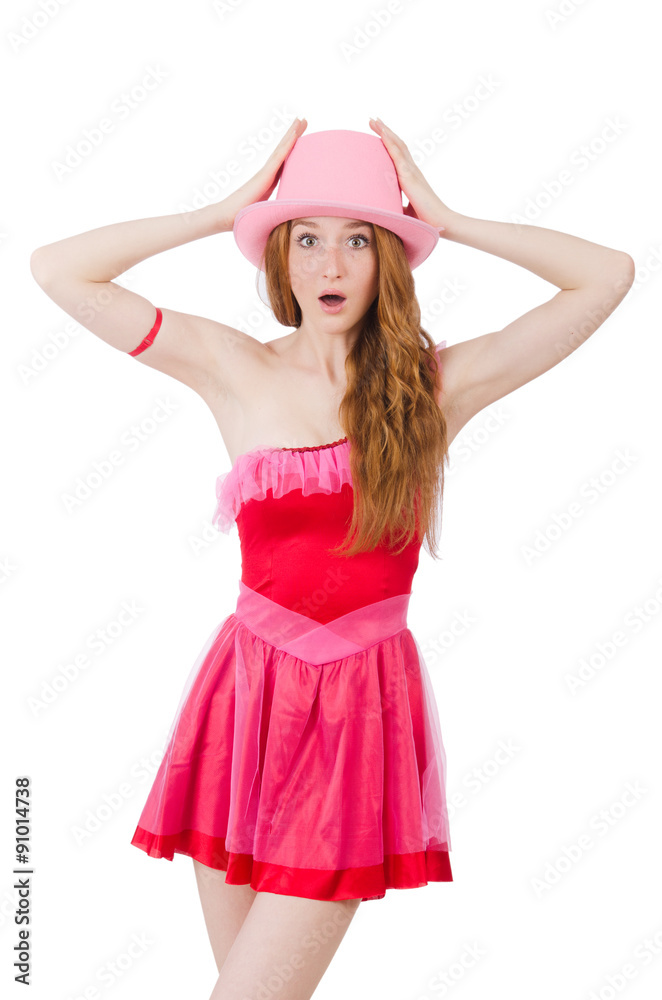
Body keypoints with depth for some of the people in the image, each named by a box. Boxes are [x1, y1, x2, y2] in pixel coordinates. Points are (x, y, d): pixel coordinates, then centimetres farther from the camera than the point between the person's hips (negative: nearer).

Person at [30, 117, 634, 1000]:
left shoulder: (437, 385, -1)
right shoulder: (236, 370, 1)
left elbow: (611, 275, -5)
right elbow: (55, 270, -2)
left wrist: (442, 220, -3)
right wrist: (228, 210, -2)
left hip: (362, 707, -2)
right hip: (245, 694, 2)